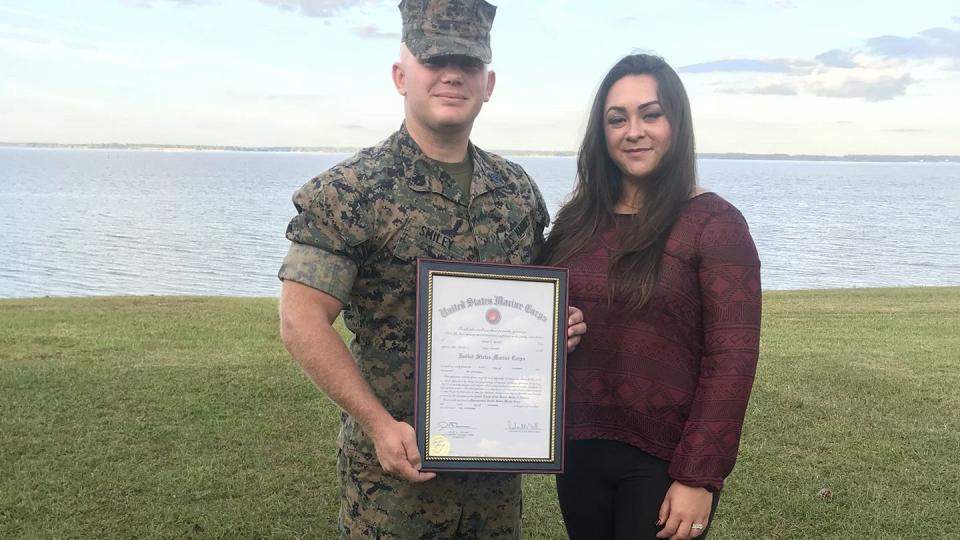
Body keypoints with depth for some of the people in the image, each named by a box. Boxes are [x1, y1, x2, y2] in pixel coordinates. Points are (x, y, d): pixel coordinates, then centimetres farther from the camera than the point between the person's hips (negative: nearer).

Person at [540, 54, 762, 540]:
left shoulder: (713, 223, -10)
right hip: (578, 449, 5)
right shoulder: (577, 221, 6)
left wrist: (699, 477, -17)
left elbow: (732, 359, -14)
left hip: (664, 461, -5)